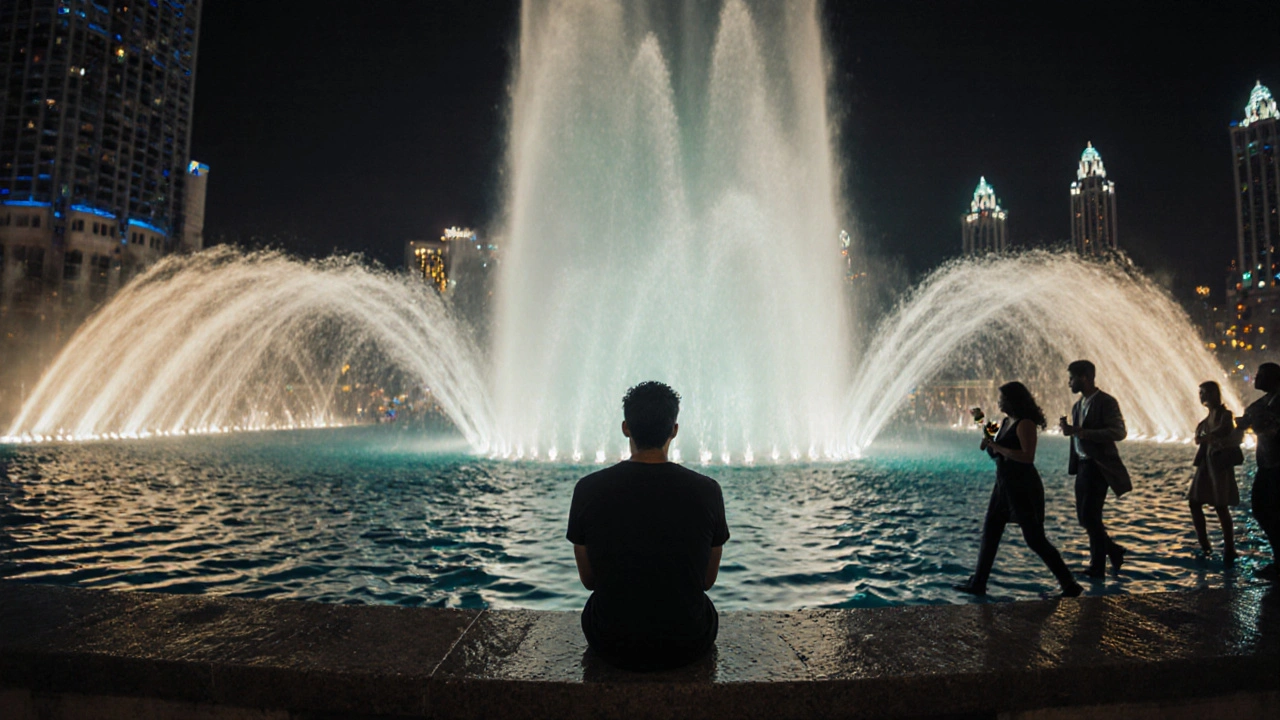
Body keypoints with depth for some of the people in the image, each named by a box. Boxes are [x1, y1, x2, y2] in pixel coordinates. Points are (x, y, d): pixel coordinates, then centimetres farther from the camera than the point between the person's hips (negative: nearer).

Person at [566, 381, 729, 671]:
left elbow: (588, 579, -1)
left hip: (611, 646, 0)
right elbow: (708, 580, 0)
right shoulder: (706, 490, -14)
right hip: (688, 646, 0)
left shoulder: (588, 489, -15)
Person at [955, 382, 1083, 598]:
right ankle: (977, 584, 17)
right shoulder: (1006, 422, 10)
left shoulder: (1025, 424, -16)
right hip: (1004, 485, 9)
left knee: (1035, 539, -2)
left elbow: (1028, 457, -27)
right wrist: (989, 444, 2)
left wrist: (997, 447, -24)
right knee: (989, 534, 10)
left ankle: (1070, 586, 13)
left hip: (1023, 489, -9)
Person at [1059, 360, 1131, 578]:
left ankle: (1098, 566, 9)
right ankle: (1113, 550, 30)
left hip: (1098, 467, -8)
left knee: (1090, 516, -6)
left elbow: (1119, 432, -21)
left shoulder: (1106, 402, -11)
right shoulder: (1078, 405, 15)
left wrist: (1082, 431, -26)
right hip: (1082, 465, 8)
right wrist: (1069, 429, -2)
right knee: (1084, 517, 12)